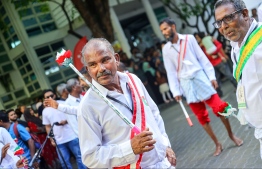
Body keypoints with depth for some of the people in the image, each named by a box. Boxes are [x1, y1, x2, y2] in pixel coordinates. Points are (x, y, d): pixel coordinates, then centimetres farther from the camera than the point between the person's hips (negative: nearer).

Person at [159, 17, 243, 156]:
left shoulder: (189, 39, 0)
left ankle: (231, 134, 21)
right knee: (201, 116, 5)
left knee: (219, 108, -3)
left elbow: (202, 58, 1)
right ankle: (217, 144, 18)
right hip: (186, 84, 1)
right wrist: (175, 91, -1)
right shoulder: (166, 49, 3)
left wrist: (211, 76, -3)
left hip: (200, 78, -1)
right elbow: (171, 72, 3)